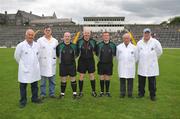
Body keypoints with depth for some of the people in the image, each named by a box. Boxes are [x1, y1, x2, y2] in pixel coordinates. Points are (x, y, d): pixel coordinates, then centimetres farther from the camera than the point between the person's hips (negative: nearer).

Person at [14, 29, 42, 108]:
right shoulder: (20, 45, -10)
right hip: (24, 70, -4)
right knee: (23, 86, 7)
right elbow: (17, 57, 1)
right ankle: (23, 101, 22)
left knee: (35, 85, 14)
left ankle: (35, 98, 30)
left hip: (35, 70, 4)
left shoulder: (36, 45, 2)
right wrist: (23, 64, 11)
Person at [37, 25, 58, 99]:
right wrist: (38, 61, -7)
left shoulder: (55, 41, 9)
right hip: (43, 63, -2)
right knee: (43, 80, 4)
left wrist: (55, 59, 4)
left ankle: (52, 93, 21)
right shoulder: (40, 40, 0)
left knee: (52, 79, 9)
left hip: (52, 63, 3)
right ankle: (43, 94, 17)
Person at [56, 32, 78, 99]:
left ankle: (74, 93, 20)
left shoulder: (73, 45, -1)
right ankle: (62, 93, 22)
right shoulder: (60, 46, -3)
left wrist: (74, 57, 5)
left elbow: (77, 53, 15)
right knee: (63, 80, 8)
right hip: (63, 65, 0)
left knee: (73, 79, 7)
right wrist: (61, 58, 7)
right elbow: (57, 53, 13)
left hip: (72, 65, 0)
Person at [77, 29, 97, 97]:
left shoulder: (93, 41, 0)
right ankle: (80, 92, 16)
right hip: (82, 61, 0)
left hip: (90, 61, 1)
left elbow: (95, 50, 13)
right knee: (81, 76, 3)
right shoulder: (79, 41, -2)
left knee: (92, 76, 4)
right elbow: (77, 51, 7)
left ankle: (93, 91, 18)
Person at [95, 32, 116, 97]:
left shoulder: (113, 45, -1)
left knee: (107, 78, 7)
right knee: (101, 78, 6)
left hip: (109, 64, 0)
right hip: (101, 64, 0)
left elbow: (115, 53, 11)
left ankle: (107, 91, 21)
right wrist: (100, 57, 5)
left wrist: (111, 57, 4)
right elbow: (96, 53, 11)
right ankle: (102, 92, 19)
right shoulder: (99, 44, -2)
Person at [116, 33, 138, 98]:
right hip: (122, 67, 1)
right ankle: (122, 93, 13)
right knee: (122, 80, 3)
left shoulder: (134, 47, 4)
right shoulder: (119, 47, 5)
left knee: (130, 81, 3)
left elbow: (136, 57, 13)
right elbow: (117, 56, 16)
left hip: (130, 67, 0)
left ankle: (130, 94, 14)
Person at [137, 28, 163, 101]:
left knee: (152, 82, 4)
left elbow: (159, 52, 7)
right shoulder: (139, 43, 4)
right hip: (141, 66, 3)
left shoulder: (155, 42, -4)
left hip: (152, 66, -2)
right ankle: (141, 93, 27)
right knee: (141, 81, 11)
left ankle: (152, 95, 17)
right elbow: (137, 53, 15)